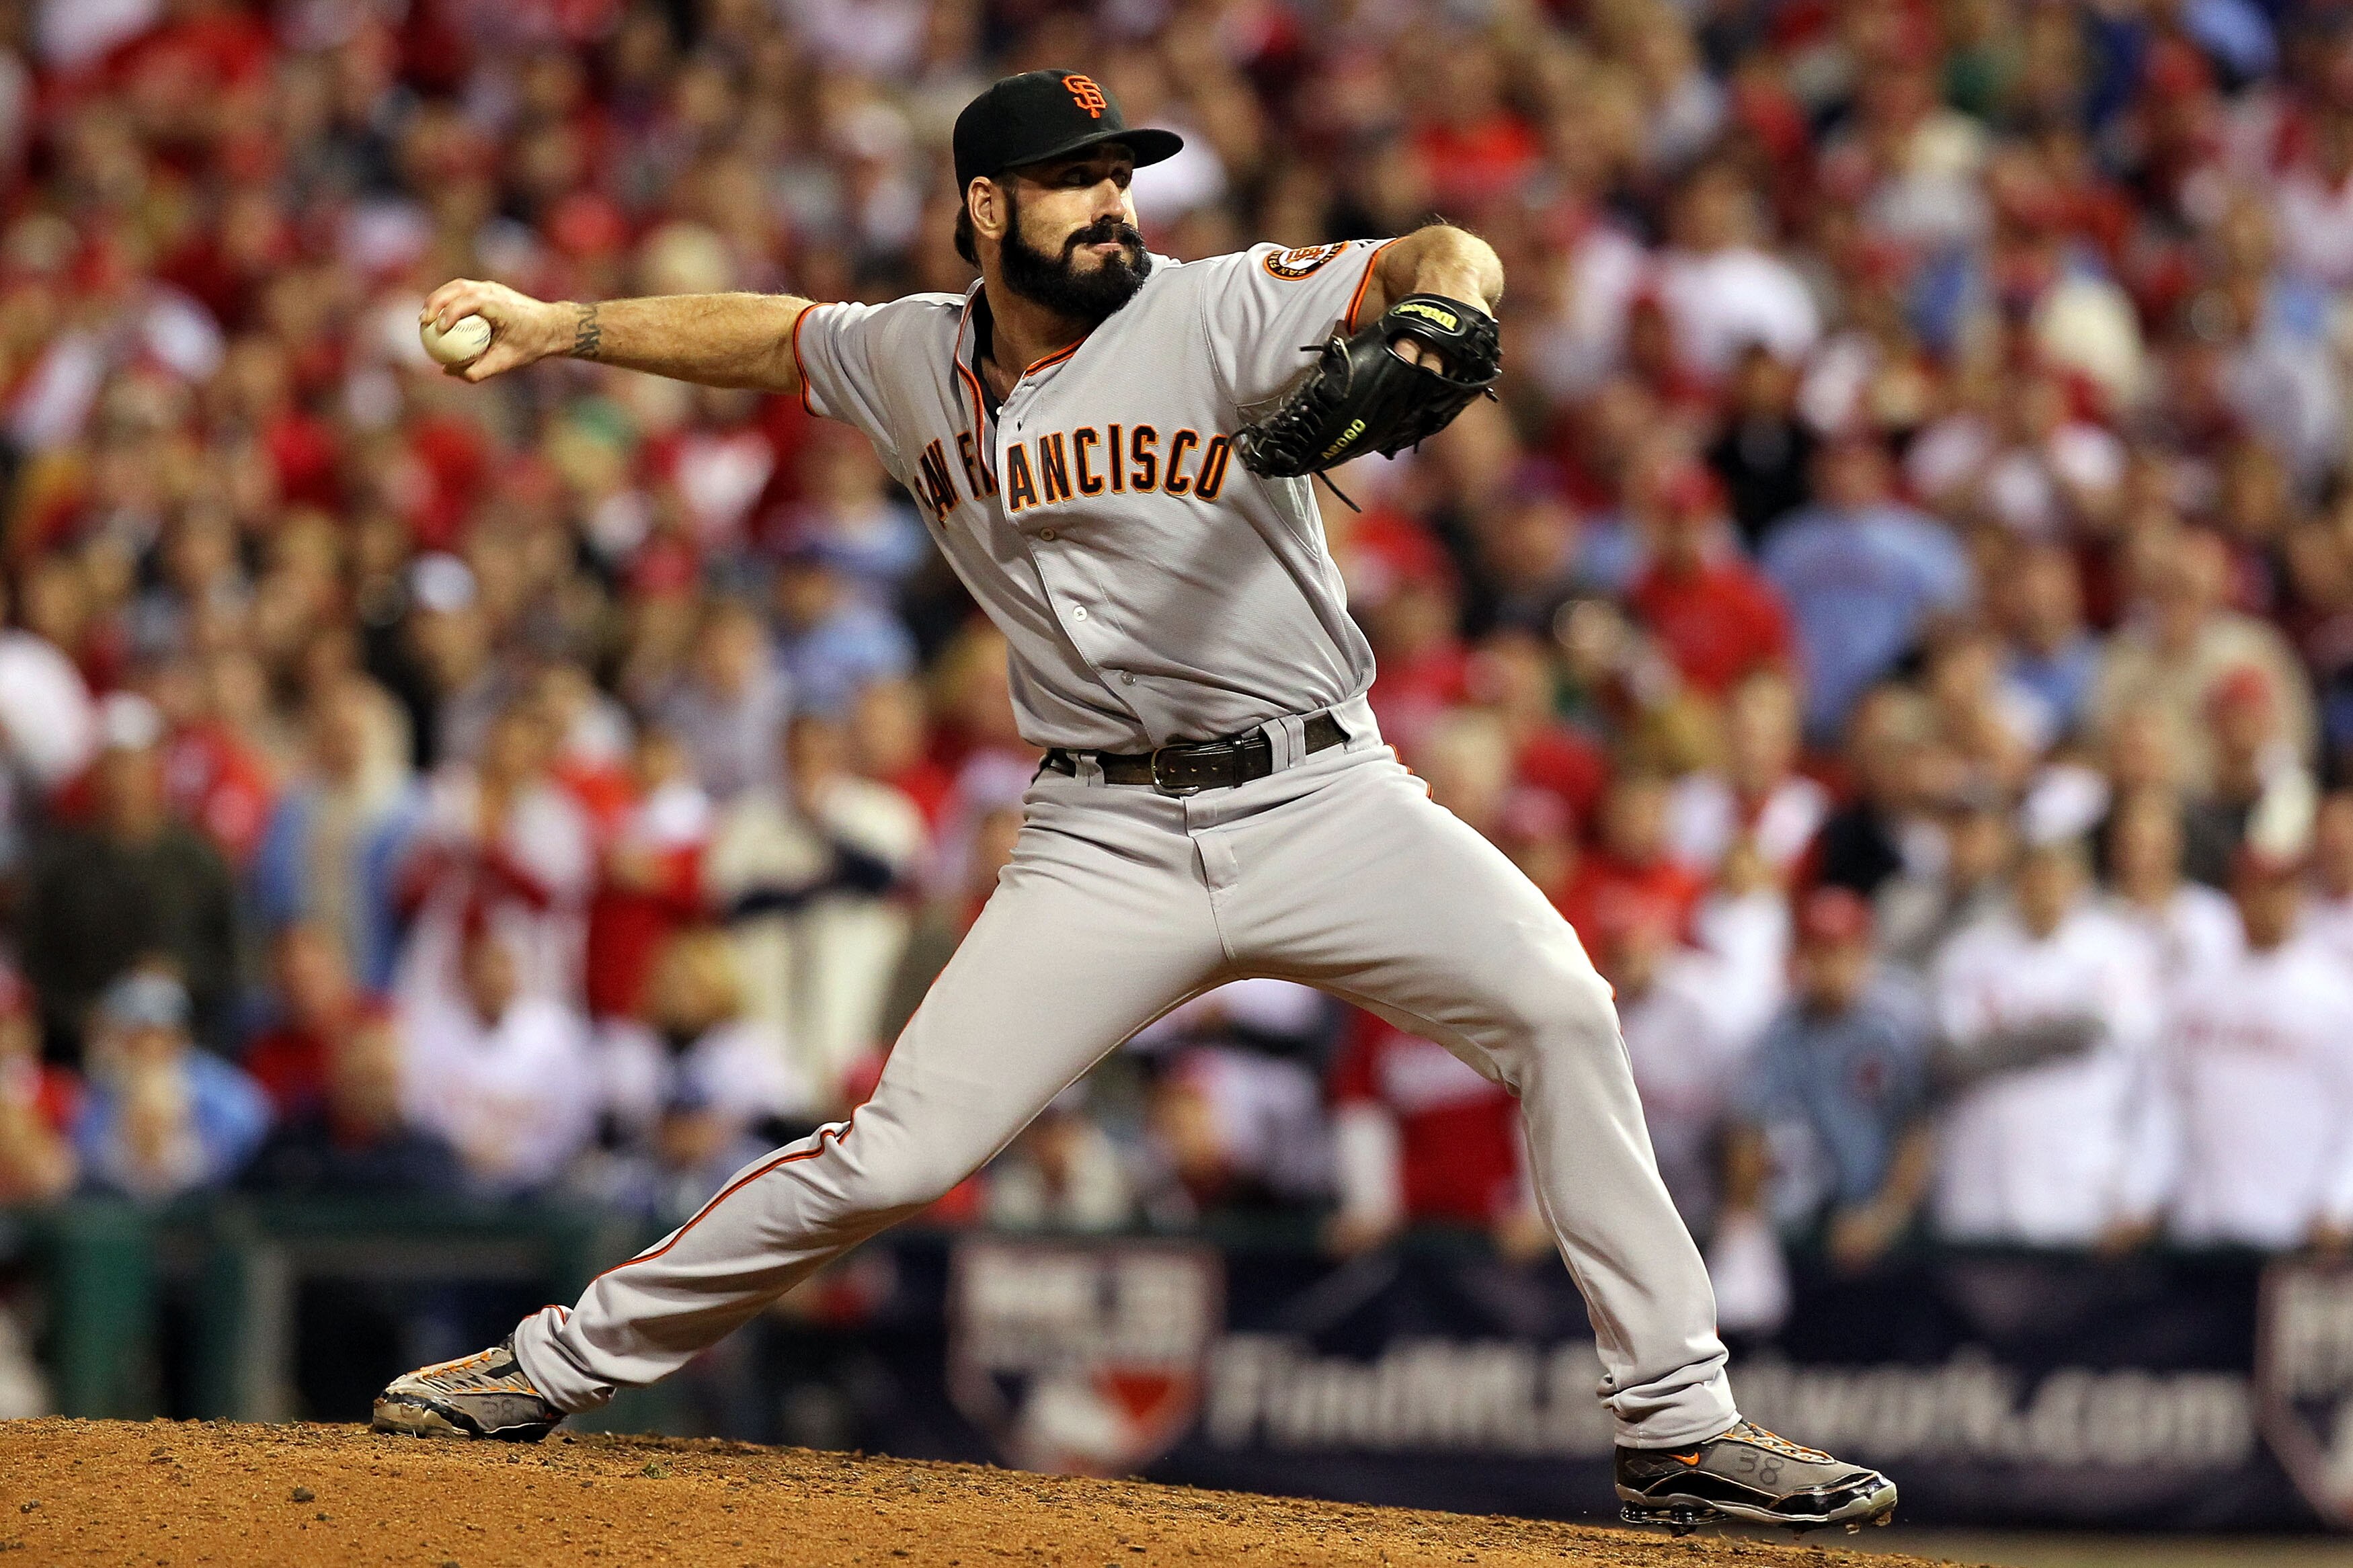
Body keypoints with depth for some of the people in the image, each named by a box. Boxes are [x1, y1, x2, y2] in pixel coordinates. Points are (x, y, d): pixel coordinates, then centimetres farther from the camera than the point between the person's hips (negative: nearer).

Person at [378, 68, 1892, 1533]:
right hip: (1109, 845, 2)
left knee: (1558, 1006, -22)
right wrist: (561, 327, 21)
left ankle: (1679, 1427, -15)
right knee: (897, 1151, -6)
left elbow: (1448, 260, -19)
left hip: (1323, 797, -2)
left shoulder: (1215, 310, -6)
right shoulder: (916, 363, 7)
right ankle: (561, 1362, 10)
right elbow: (767, 336, 27)